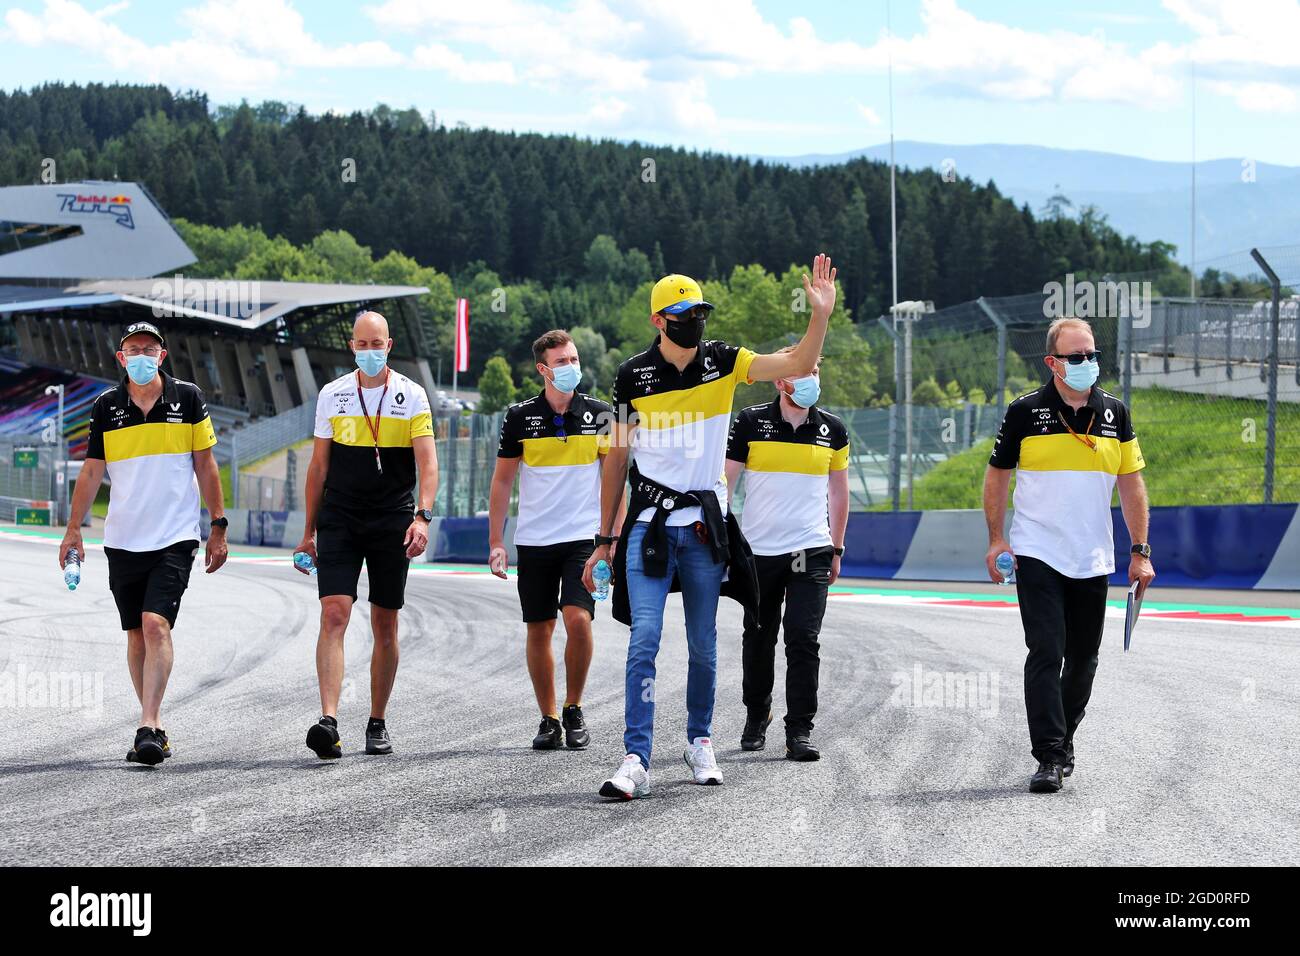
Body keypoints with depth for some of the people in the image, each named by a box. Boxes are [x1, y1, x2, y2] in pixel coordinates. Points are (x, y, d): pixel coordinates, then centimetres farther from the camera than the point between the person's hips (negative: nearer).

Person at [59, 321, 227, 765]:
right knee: (137, 634, 7)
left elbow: (205, 465, 6)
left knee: (156, 625, -17)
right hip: (122, 540, 3)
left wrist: (219, 526, 5)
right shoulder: (106, 407, 5)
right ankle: (154, 726, 17)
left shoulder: (187, 398, 2)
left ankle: (148, 727, -20)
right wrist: (73, 530, 3)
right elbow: (91, 471, 8)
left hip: (175, 538, -3)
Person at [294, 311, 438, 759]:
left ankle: (377, 723, 18)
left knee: (385, 627, 6)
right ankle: (329, 722, -22)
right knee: (334, 614, -14)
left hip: (392, 522, 0)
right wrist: (308, 532, 10)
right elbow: (319, 466, 11)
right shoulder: (332, 395, 5)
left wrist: (422, 516, -24)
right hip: (339, 520, 1)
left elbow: (427, 462, -8)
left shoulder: (411, 396, -1)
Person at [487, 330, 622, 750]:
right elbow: (502, 480, 7)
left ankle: (573, 711, 1)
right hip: (534, 540, 1)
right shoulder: (520, 416, 1)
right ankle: (548, 720, 15)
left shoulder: (599, 413, 2)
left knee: (578, 619, -17)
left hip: (583, 537, -1)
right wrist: (495, 541, 2)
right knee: (539, 630, 4)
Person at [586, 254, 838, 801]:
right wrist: (605, 538, 7)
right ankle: (636, 760, -11)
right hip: (650, 523, -2)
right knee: (644, 640, -11)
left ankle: (699, 741, 28)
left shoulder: (722, 361, 1)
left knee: (703, 644, 9)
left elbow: (797, 367, -8)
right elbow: (617, 458, 6)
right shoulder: (633, 376, -2)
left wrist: (821, 315, -24)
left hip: (705, 524, 2)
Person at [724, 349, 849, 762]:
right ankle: (756, 715, 32)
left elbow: (838, 492, 14)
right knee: (759, 639, 11)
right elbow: (724, 482, 1)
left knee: (803, 639, -9)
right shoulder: (751, 422, -2)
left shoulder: (832, 430, 5)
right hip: (758, 552, 0)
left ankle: (800, 730, -6)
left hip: (811, 552, 0)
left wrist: (836, 550, 14)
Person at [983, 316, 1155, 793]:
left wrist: (1140, 551, 4)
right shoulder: (1026, 412, -3)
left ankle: (1063, 739, 28)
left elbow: (1132, 484, 9)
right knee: (1046, 652, -12)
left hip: (1093, 560, 4)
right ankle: (1049, 758, -13)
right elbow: (997, 474, 6)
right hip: (1037, 557, -3)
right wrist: (996, 539, -1)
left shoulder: (1114, 413, 5)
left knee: (1083, 659, 9)